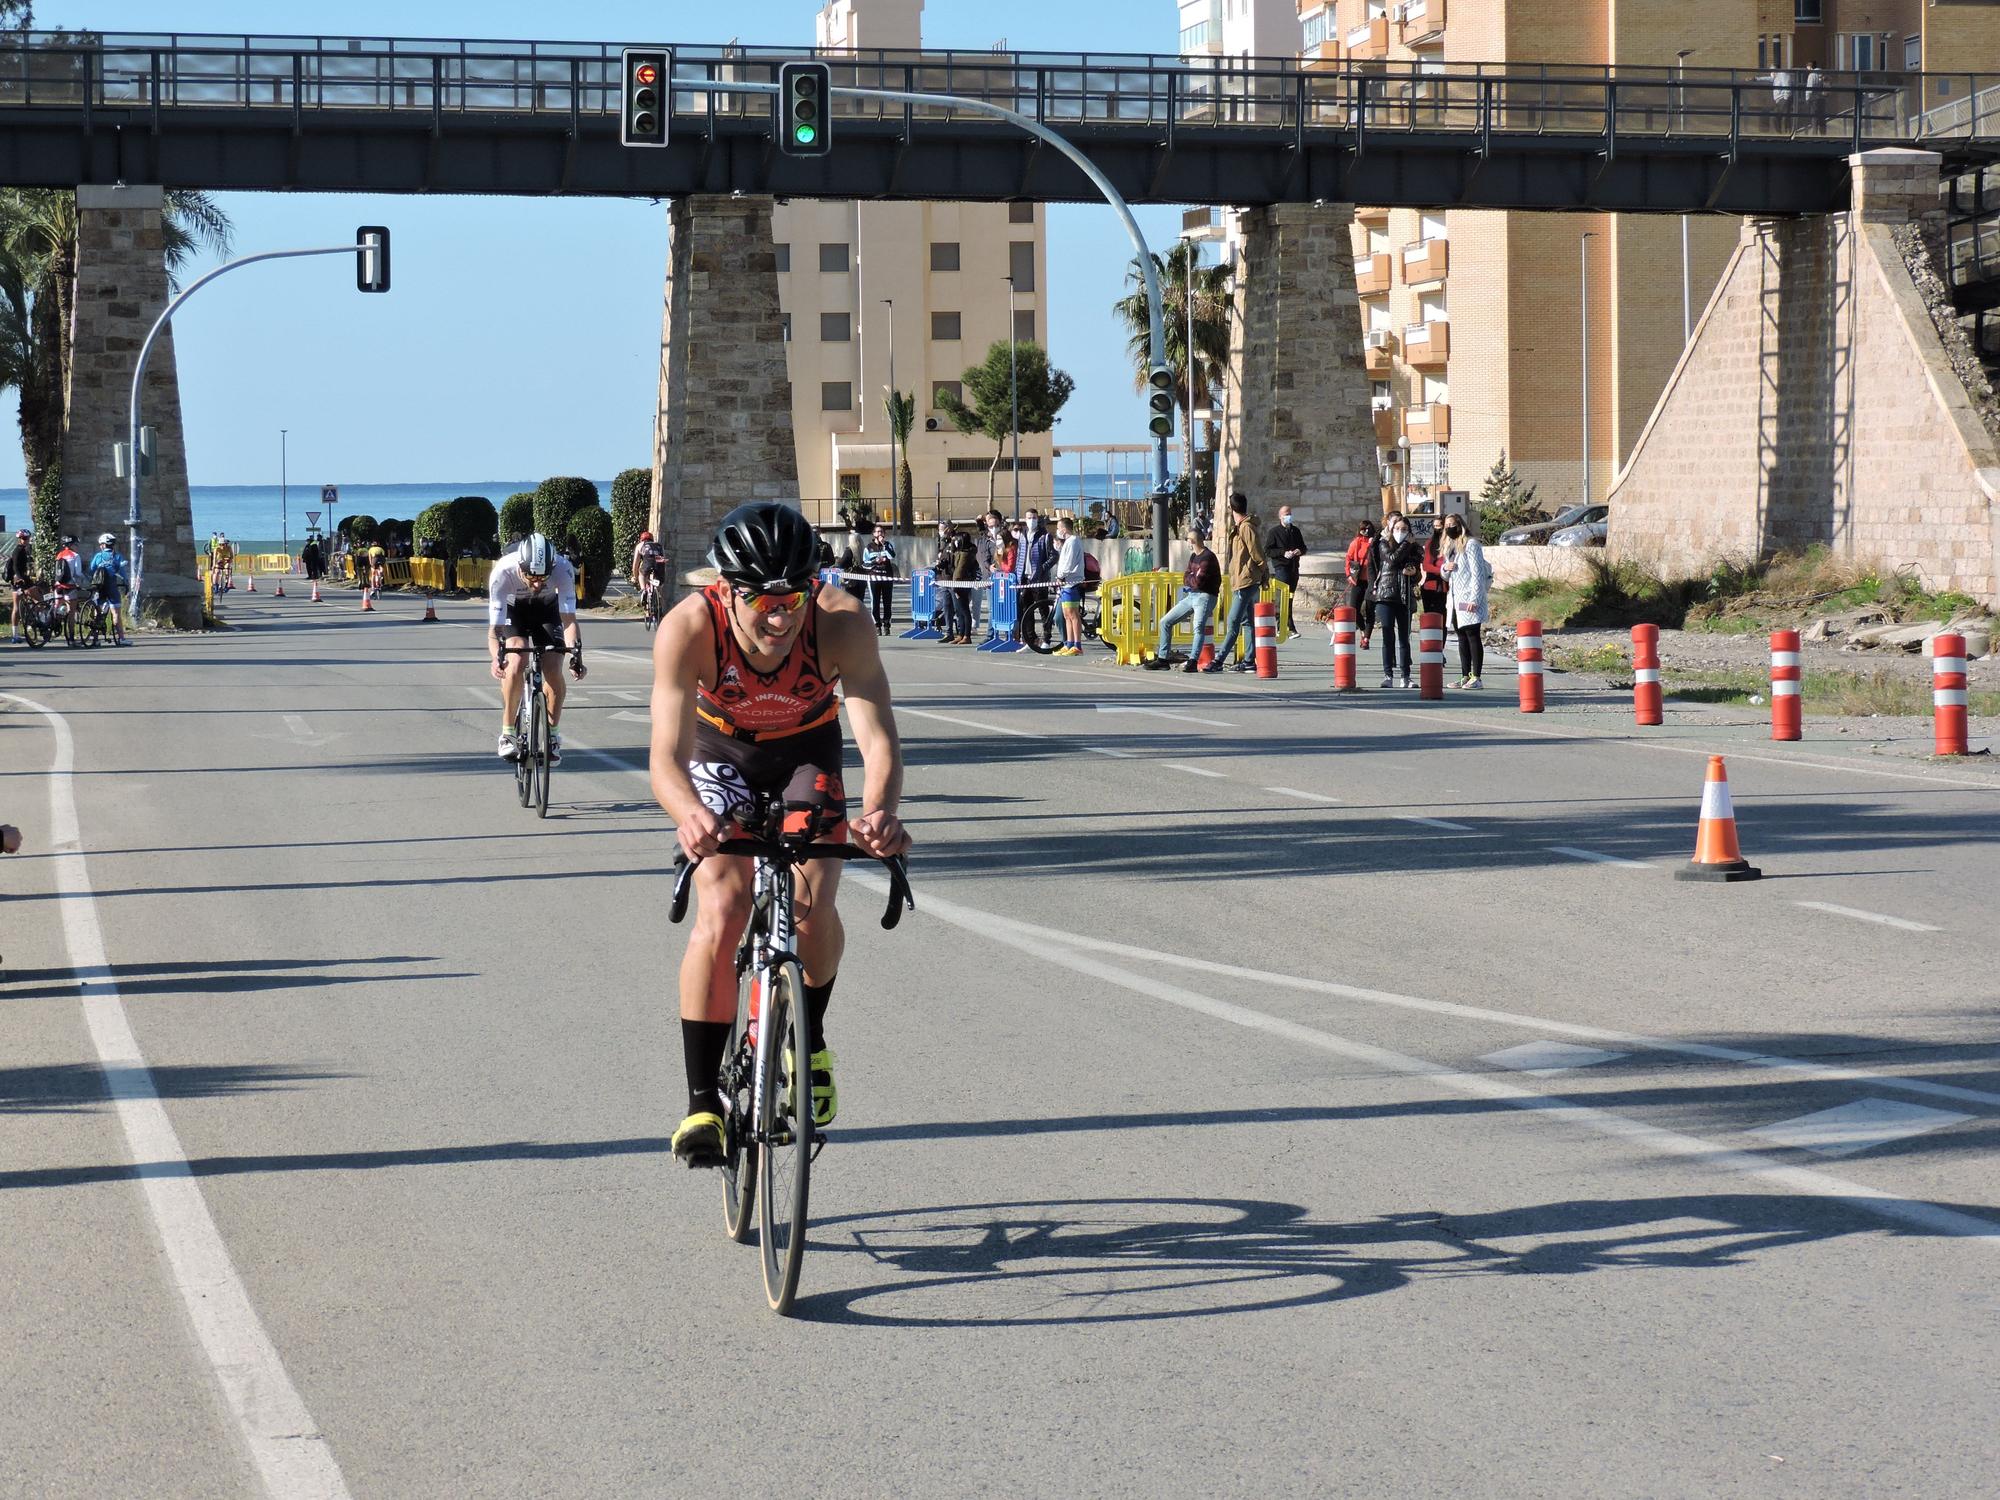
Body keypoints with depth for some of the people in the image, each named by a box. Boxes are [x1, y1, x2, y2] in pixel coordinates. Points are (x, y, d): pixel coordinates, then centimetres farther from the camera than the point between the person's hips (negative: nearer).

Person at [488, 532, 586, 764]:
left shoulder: (562, 569, -36)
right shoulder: (503, 573, -38)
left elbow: (569, 619, -35)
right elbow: (495, 628, -38)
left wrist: (576, 652, -51)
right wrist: (497, 655, -57)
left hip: (547, 609, 1)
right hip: (513, 609, -1)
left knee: (554, 673, -13)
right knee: (515, 666, -25)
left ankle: (552, 734, 8)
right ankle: (508, 734, -10)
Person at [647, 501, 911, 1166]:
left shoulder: (842, 622, -35)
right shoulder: (689, 628, -37)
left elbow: (878, 738, -41)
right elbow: (668, 756, -43)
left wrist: (880, 812, -63)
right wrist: (690, 816, -65)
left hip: (807, 752, 1)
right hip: (721, 752, -1)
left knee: (813, 903, -17)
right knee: (721, 913, -17)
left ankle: (810, 1043, 13)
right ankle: (701, 1101, -9)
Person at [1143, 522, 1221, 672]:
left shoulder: (1208, 557, -11)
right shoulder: (1193, 556, 17)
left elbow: (1198, 581, -18)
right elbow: (1185, 579, 12)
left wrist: (1189, 579, 3)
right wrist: (1193, 580, -9)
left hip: (1205, 597, -10)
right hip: (1191, 596, 10)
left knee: (1198, 627, -30)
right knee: (1165, 622, 9)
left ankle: (1192, 661, -41)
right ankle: (1163, 659, 11)